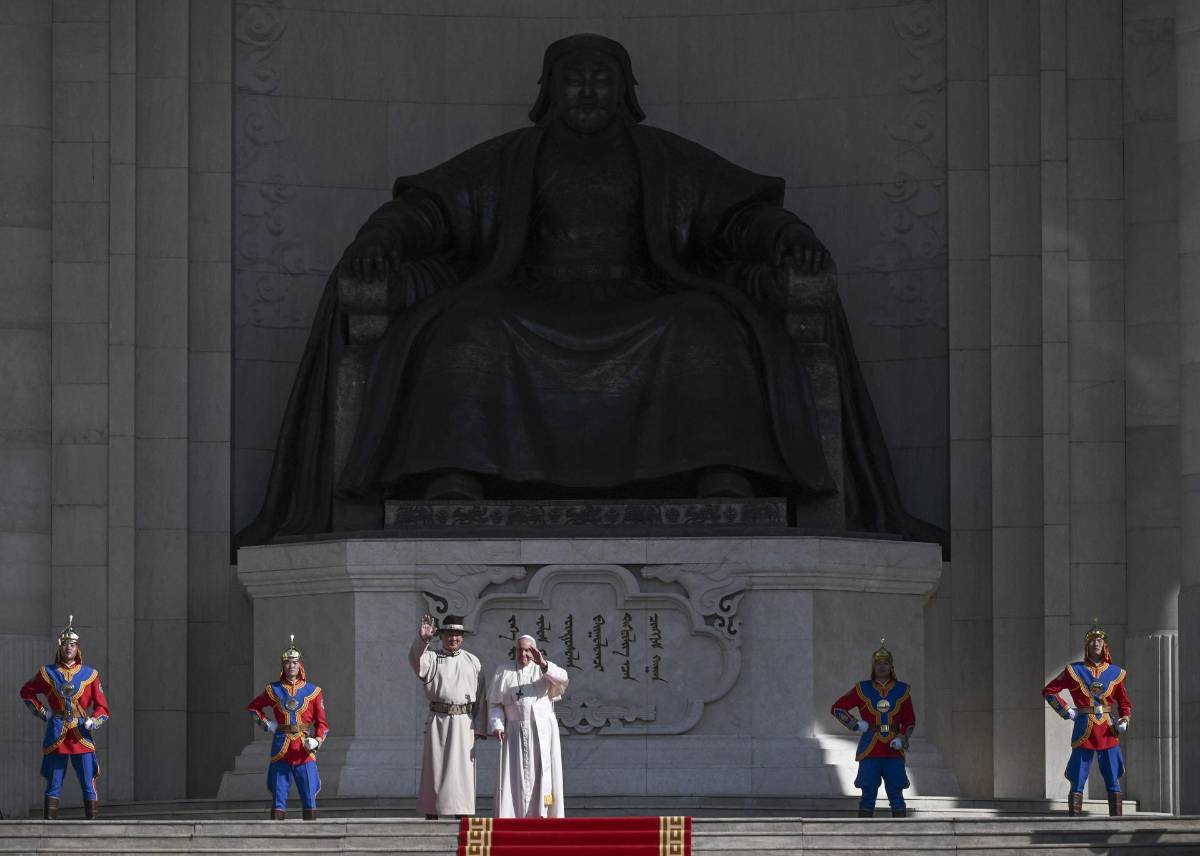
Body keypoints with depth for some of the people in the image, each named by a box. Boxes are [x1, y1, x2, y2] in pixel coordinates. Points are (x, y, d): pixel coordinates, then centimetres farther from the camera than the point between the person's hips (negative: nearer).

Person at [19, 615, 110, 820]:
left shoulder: (90, 674, 6)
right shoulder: (48, 673, 6)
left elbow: (102, 708, 8)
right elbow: (27, 692, 22)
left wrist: (92, 722, -12)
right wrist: (41, 711, 8)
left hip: (82, 736, 0)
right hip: (56, 737, 0)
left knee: (89, 787, -3)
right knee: (53, 787, 2)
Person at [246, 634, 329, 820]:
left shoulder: (313, 691, 6)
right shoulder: (273, 690, 8)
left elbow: (322, 723, 6)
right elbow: (252, 707, 23)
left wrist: (317, 741, -12)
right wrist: (264, 723, 6)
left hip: (304, 749, 0)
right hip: (280, 747, 0)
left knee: (309, 796, -2)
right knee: (278, 796, 0)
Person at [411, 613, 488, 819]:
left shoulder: (473, 661, 12)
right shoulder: (431, 658, 7)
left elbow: (481, 696, 10)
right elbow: (416, 660, -17)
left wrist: (480, 727, 3)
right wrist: (422, 639, -36)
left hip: (464, 723, 1)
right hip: (438, 720, -1)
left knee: (462, 770, 0)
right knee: (434, 767, -2)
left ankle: (462, 816, 3)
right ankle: (431, 816, 0)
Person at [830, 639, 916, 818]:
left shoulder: (902, 690, 7)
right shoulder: (862, 689, 3)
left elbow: (910, 720, 11)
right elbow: (837, 708, 8)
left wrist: (902, 739, -7)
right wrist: (854, 725, -6)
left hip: (894, 752, 1)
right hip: (869, 753, -1)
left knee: (896, 795, 0)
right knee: (868, 794, 0)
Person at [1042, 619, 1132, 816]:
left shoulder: (1115, 673, 8)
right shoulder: (1074, 671, 2)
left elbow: (1125, 703, 17)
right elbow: (1048, 691, 6)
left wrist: (1123, 721, -2)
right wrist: (1066, 711, -4)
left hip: (1108, 733, 2)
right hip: (1084, 731, -2)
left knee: (1114, 783, 1)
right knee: (1077, 783, -3)